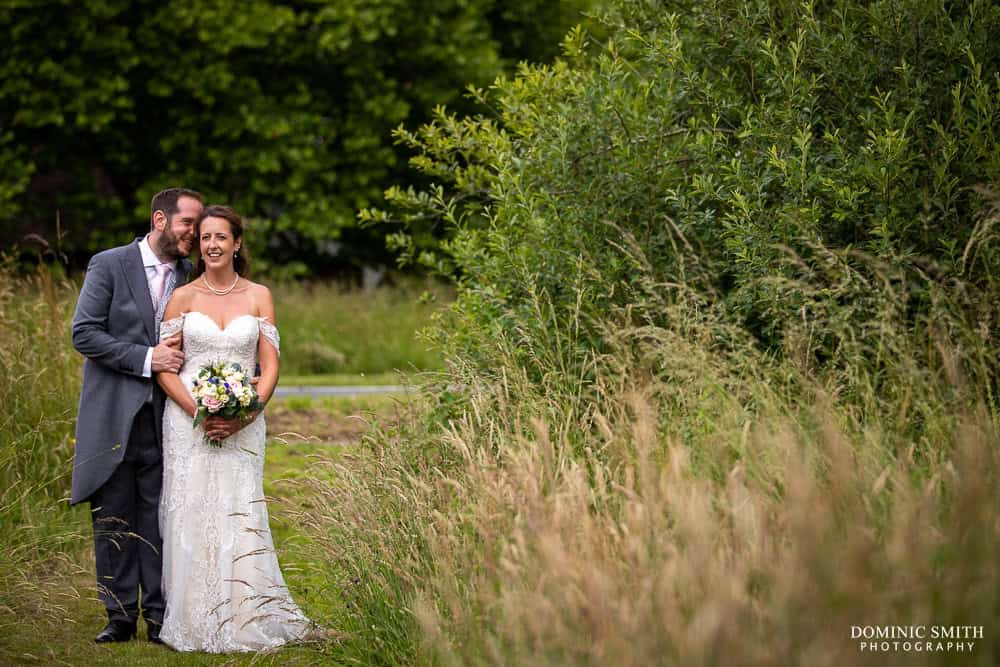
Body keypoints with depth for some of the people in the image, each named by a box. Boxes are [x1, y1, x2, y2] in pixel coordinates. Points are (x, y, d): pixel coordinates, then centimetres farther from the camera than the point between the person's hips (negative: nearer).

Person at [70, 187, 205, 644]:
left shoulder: (190, 276, 9)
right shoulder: (109, 265, -3)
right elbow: (84, 334, -9)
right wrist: (145, 358, -15)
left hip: (165, 416, 3)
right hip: (113, 414, -2)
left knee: (160, 518, 1)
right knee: (113, 518, 3)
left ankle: (159, 615, 7)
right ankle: (121, 615, 11)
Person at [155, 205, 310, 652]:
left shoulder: (258, 297, 8)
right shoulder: (183, 297, 5)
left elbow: (270, 367, 5)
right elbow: (165, 367, 1)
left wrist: (247, 414, -11)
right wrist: (200, 412, -13)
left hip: (242, 425, 0)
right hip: (189, 421, 0)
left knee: (239, 516, -6)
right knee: (192, 513, -4)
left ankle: (244, 619, 2)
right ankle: (195, 623, 2)